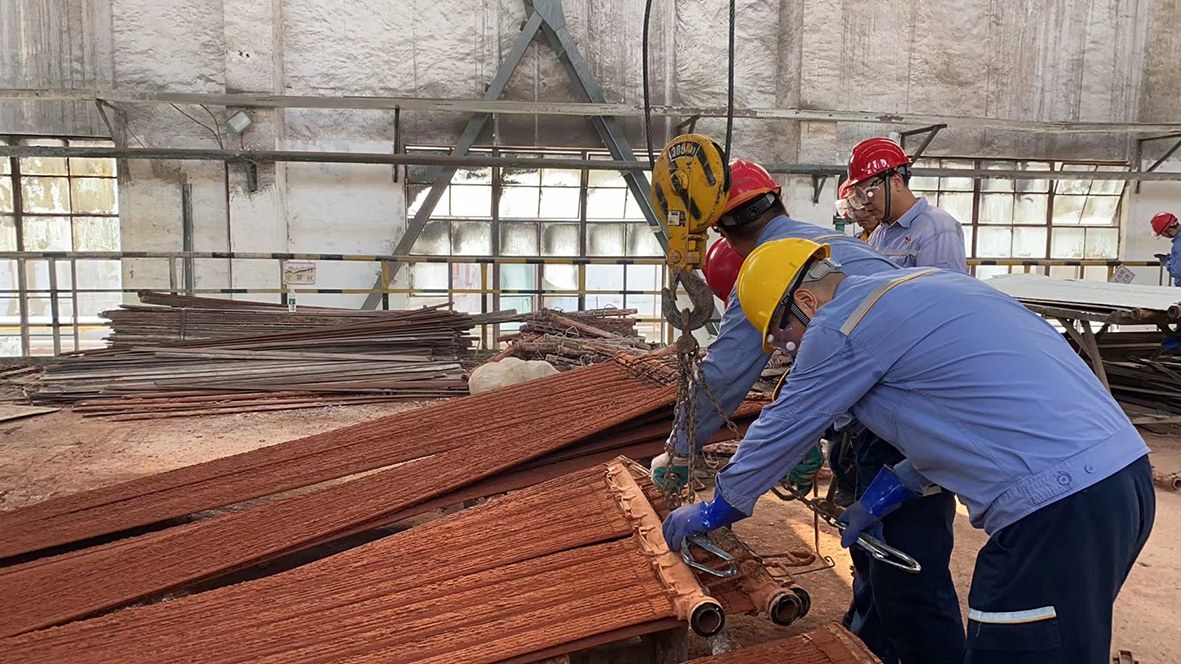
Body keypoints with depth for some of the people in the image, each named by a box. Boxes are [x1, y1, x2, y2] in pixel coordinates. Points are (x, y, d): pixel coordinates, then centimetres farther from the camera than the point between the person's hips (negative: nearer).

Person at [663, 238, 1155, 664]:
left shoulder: (839, 329, -9)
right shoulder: (931, 282, 18)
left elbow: (780, 432, 2)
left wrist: (714, 510, 18)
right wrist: (885, 494, 23)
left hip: (1059, 508, -10)